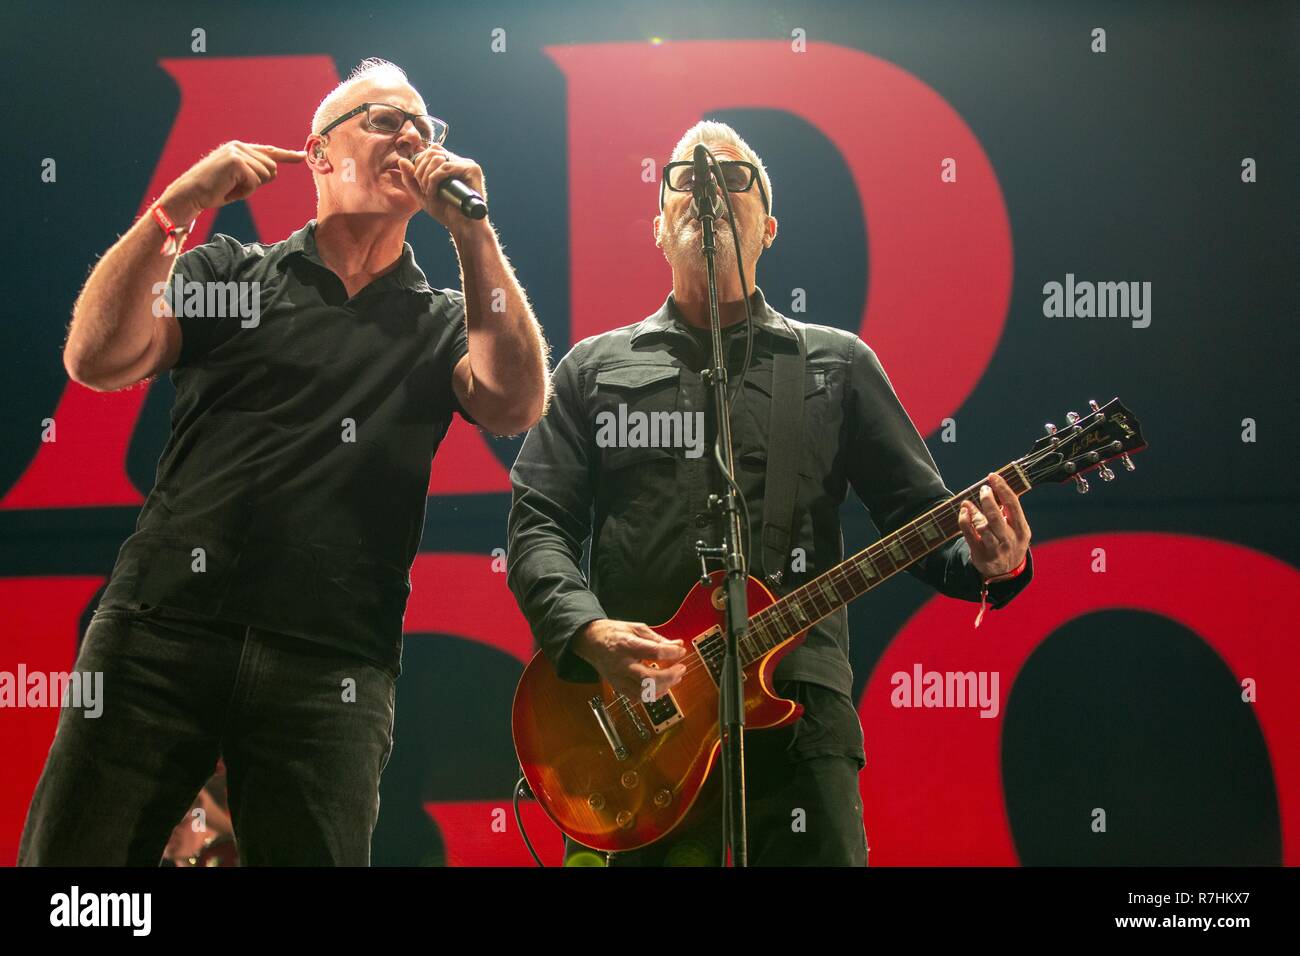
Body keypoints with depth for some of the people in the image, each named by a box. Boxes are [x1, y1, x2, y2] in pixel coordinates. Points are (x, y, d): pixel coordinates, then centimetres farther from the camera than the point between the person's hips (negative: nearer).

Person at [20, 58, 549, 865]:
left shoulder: (442, 323, 15)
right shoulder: (228, 273, 13)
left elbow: (516, 405, -5)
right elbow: (99, 361, -1)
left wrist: (471, 229, -7)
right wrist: (182, 203, -8)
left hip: (329, 668, 1)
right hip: (163, 629, 0)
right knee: (71, 854, -1)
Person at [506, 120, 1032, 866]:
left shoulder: (838, 364, 14)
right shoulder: (596, 368, 15)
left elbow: (919, 514, 10)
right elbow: (538, 524, 8)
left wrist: (985, 561, -13)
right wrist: (587, 631, -11)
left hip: (796, 711, 0)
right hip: (630, 718, 1)